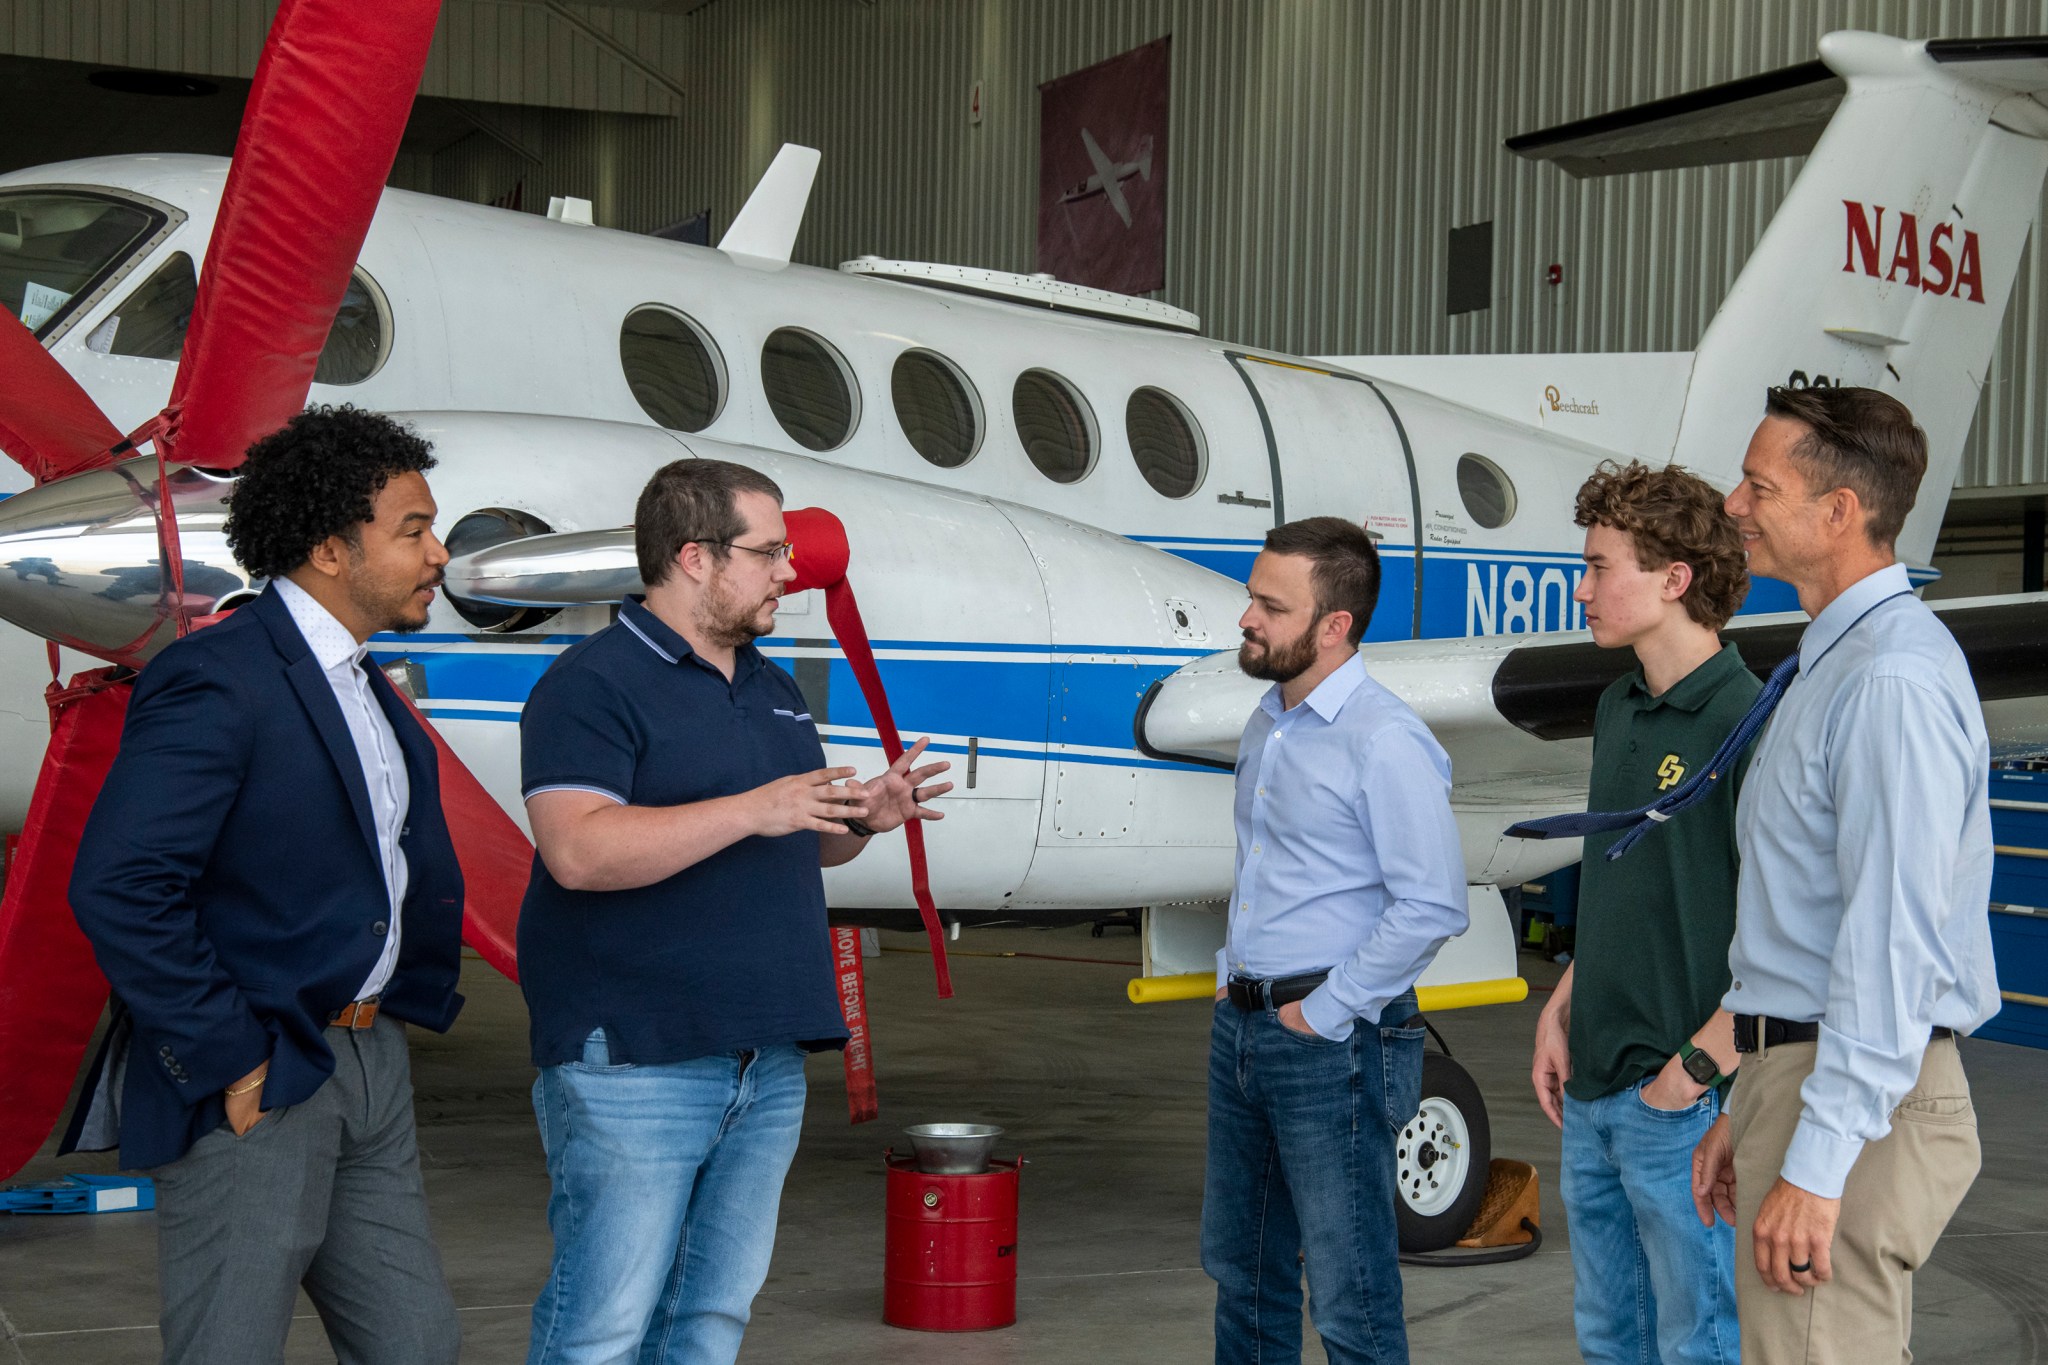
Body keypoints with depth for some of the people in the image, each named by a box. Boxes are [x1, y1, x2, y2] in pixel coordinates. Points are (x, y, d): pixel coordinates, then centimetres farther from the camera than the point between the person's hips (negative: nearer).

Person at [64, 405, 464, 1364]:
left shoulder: (362, 687, 13)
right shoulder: (215, 683, -17)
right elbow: (117, 888, -26)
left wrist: (418, 995, 11)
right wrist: (228, 1060, -21)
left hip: (368, 1060, 9)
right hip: (255, 1089, -9)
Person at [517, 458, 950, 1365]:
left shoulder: (774, 691, 18)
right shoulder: (593, 684, -9)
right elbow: (578, 850, -22)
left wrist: (862, 821, 4)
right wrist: (752, 809, -23)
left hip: (767, 1057, 8)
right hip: (635, 1061, -8)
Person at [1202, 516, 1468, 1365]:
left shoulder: (1385, 742, -16)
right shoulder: (1267, 724, 12)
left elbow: (1432, 906, -21)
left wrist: (1325, 1012, -17)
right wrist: (1233, 970, 13)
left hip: (1332, 1043, -9)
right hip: (1241, 1027, 9)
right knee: (1243, 1273, 18)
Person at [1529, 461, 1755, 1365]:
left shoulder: (1745, 724, -17)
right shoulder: (1619, 711, 11)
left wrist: (1698, 1065, -19)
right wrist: (1559, 1010, 13)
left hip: (1685, 1099, -8)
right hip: (1595, 1090, 9)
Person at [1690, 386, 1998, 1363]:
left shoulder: (1894, 679, -17)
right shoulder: (1831, 662, 17)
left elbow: (1894, 938, -23)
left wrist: (1817, 1161, -24)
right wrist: (1750, 1110, 21)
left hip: (1854, 1100, -10)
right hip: (1795, 1071, 10)